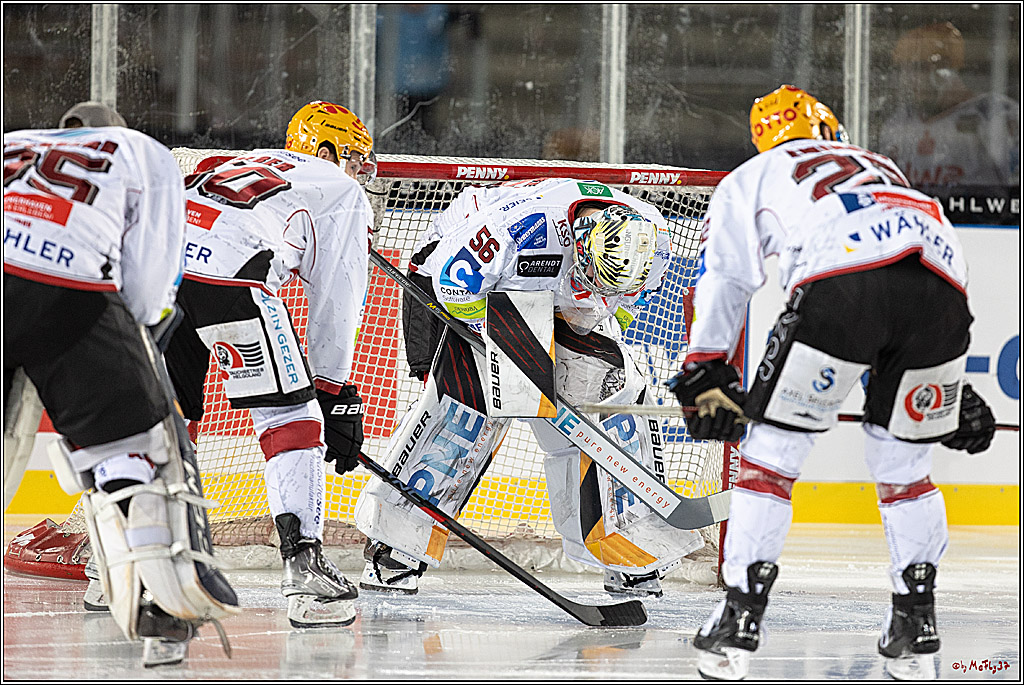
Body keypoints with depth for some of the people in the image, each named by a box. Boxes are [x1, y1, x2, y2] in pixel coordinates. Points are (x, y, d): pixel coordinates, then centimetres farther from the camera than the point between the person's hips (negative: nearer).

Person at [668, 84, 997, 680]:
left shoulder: (753, 177, 33)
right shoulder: (885, 168, 44)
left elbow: (723, 279, 22)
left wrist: (706, 379, 25)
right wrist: (954, 387, 45)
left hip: (842, 284, -4)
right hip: (941, 289, 4)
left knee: (774, 449, 8)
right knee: (905, 457, 22)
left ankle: (740, 619, 6)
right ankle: (917, 621, 23)